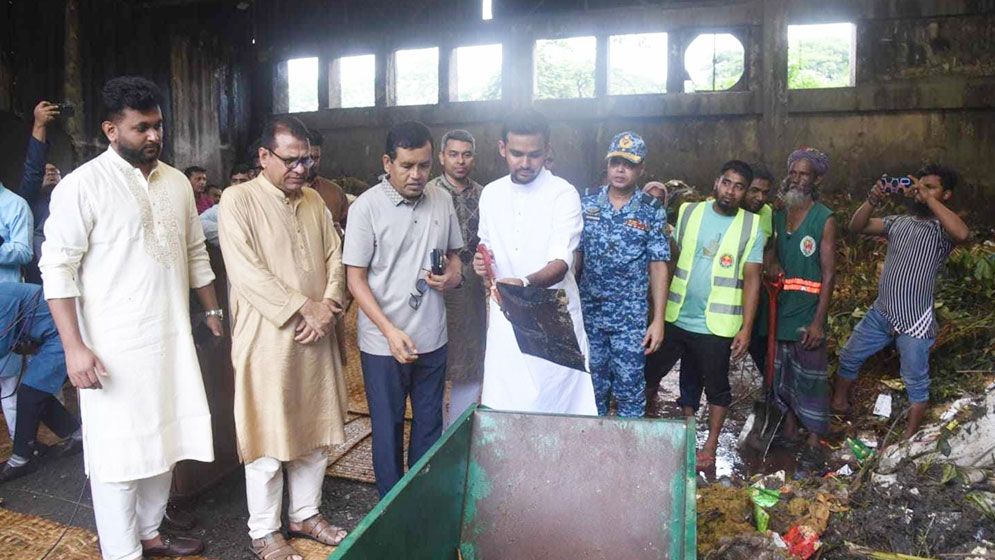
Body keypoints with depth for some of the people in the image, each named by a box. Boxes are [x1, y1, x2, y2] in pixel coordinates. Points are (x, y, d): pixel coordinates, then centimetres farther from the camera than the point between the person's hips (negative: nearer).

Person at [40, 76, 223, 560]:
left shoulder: (176, 182, 8)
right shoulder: (83, 185, -10)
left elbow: (195, 252, 17)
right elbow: (57, 268, -12)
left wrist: (213, 310, 17)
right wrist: (74, 347, -18)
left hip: (171, 338, 6)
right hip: (115, 347, -6)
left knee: (163, 439, 16)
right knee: (119, 450, 2)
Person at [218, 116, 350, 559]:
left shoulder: (314, 201, 11)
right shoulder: (238, 200, -8)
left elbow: (333, 257, 9)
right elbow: (245, 272, -16)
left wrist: (328, 306, -8)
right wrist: (303, 307, -16)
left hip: (316, 337, 6)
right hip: (267, 338, -6)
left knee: (315, 430, 14)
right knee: (269, 438, 3)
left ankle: (306, 514, 32)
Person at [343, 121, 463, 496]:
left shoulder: (442, 201, 2)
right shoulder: (366, 207, -11)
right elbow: (355, 279, -11)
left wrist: (453, 276, -8)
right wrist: (390, 331, -21)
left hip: (432, 339, 4)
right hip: (383, 343, -4)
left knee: (429, 425, 16)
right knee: (388, 429, 11)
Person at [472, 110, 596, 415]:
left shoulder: (564, 194, -10)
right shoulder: (491, 194, 6)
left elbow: (561, 263, -21)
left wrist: (525, 283, -40)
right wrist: (481, 263, -5)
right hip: (505, 319, 4)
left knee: (555, 407, 0)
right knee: (502, 409, 8)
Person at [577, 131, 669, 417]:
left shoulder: (651, 213, -3)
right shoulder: (586, 206, 2)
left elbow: (658, 267, -4)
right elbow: (574, 257, 5)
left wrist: (658, 320, -8)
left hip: (631, 318, -2)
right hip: (589, 313, 2)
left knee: (630, 390, 3)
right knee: (593, 387, 13)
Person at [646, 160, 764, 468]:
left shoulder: (751, 227, -3)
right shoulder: (689, 212, 2)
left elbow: (751, 280, -4)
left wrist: (746, 328, -9)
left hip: (717, 324, -2)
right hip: (677, 317, 3)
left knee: (716, 385, 10)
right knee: (651, 372, 11)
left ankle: (711, 444, 29)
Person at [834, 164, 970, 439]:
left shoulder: (942, 229, -8)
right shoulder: (898, 222, 9)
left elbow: (963, 233, -32)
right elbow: (857, 226, 4)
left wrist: (928, 198, -25)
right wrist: (873, 200, -13)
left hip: (915, 321, -6)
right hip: (880, 313, 6)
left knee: (916, 383, 7)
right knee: (849, 358, 16)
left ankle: (909, 438, 21)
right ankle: (838, 404, 37)